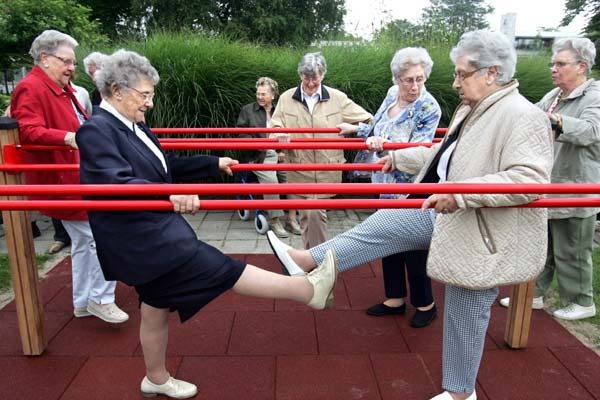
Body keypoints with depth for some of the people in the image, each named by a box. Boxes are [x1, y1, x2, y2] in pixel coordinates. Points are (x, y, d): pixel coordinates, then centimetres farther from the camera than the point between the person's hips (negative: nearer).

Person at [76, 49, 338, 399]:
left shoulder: (135, 127, 11)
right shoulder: (96, 131, -16)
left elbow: (168, 166, 22)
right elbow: (117, 182, -32)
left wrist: (214, 164, 27)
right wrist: (170, 195, -47)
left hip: (154, 233, 10)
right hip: (142, 240, -10)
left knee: (156, 309, 21)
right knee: (223, 269, -12)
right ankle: (310, 289, -10)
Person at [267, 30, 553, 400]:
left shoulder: (522, 116, -20)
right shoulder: (471, 110, 9)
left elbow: (530, 179, -31)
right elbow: (445, 154, 21)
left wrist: (460, 193, -36)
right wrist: (400, 157, 29)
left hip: (481, 236, -8)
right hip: (448, 215, 9)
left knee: (465, 316, 6)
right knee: (386, 225, 1)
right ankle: (308, 262, 6)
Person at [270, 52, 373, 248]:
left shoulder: (337, 98, -1)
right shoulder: (286, 98, 2)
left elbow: (366, 120, 2)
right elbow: (274, 127, 7)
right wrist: (279, 134, -16)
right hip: (298, 170, 2)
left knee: (316, 212, -8)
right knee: (304, 216, 11)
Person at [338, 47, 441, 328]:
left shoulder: (429, 109, -18)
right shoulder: (392, 94, 2)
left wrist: (384, 144, -39)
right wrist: (355, 129, 27)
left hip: (411, 188, -7)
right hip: (387, 183, 7)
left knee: (413, 246, 5)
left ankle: (425, 304, 26)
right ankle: (395, 299, 31)